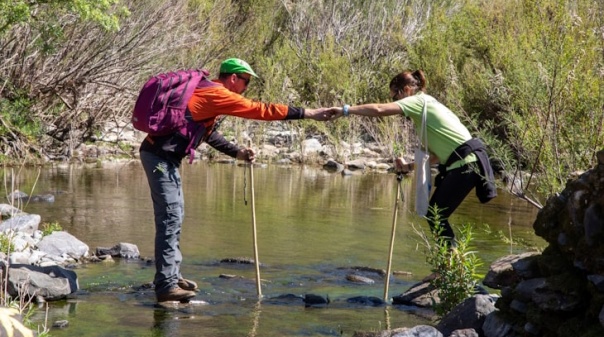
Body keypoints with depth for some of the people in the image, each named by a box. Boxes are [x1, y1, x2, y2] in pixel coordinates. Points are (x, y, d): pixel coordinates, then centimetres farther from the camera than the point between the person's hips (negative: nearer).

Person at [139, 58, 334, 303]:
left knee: (175, 216, 17)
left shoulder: (206, 92, 17)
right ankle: (166, 287, -10)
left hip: (162, 156, 10)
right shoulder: (216, 94, -13)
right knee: (170, 219, -10)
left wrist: (237, 152, 19)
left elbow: (206, 131, 25)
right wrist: (307, 113, -12)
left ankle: (171, 276, 25)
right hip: (160, 156, -10)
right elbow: (260, 110, -15)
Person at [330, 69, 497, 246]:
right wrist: (409, 166, 19)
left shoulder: (419, 101, -4)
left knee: (435, 216, -2)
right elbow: (437, 155, 23)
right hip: (464, 161, 9)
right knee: (434, 214, 15)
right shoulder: (427, 105, 22)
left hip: (465, 163, -9)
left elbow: (380, 109, -17)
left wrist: (346, 110, -11)